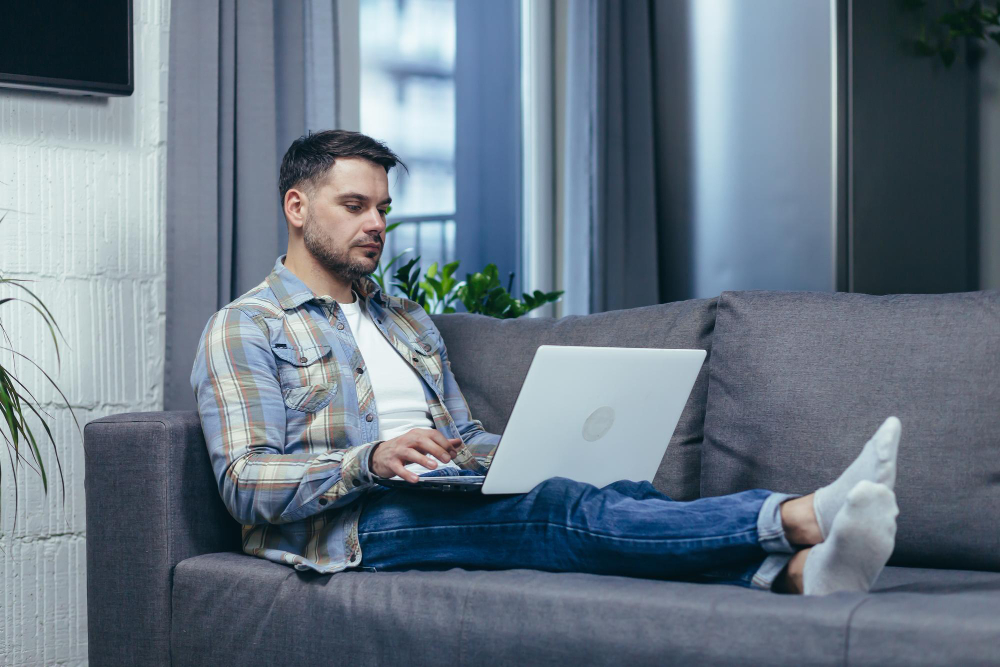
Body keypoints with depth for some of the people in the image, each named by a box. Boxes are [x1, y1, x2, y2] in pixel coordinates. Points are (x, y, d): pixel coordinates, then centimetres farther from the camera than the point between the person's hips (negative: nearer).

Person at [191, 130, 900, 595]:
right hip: (351, 526, -6)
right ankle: (799, 516, -50)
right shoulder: (244, 329, 5)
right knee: (562, 510, -33)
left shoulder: (409, 320, 29)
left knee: (624, 494, -25)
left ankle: (799, 570, -51)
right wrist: (371, 460, -23)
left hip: (449, 501, 7)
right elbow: (245, 483, -7)